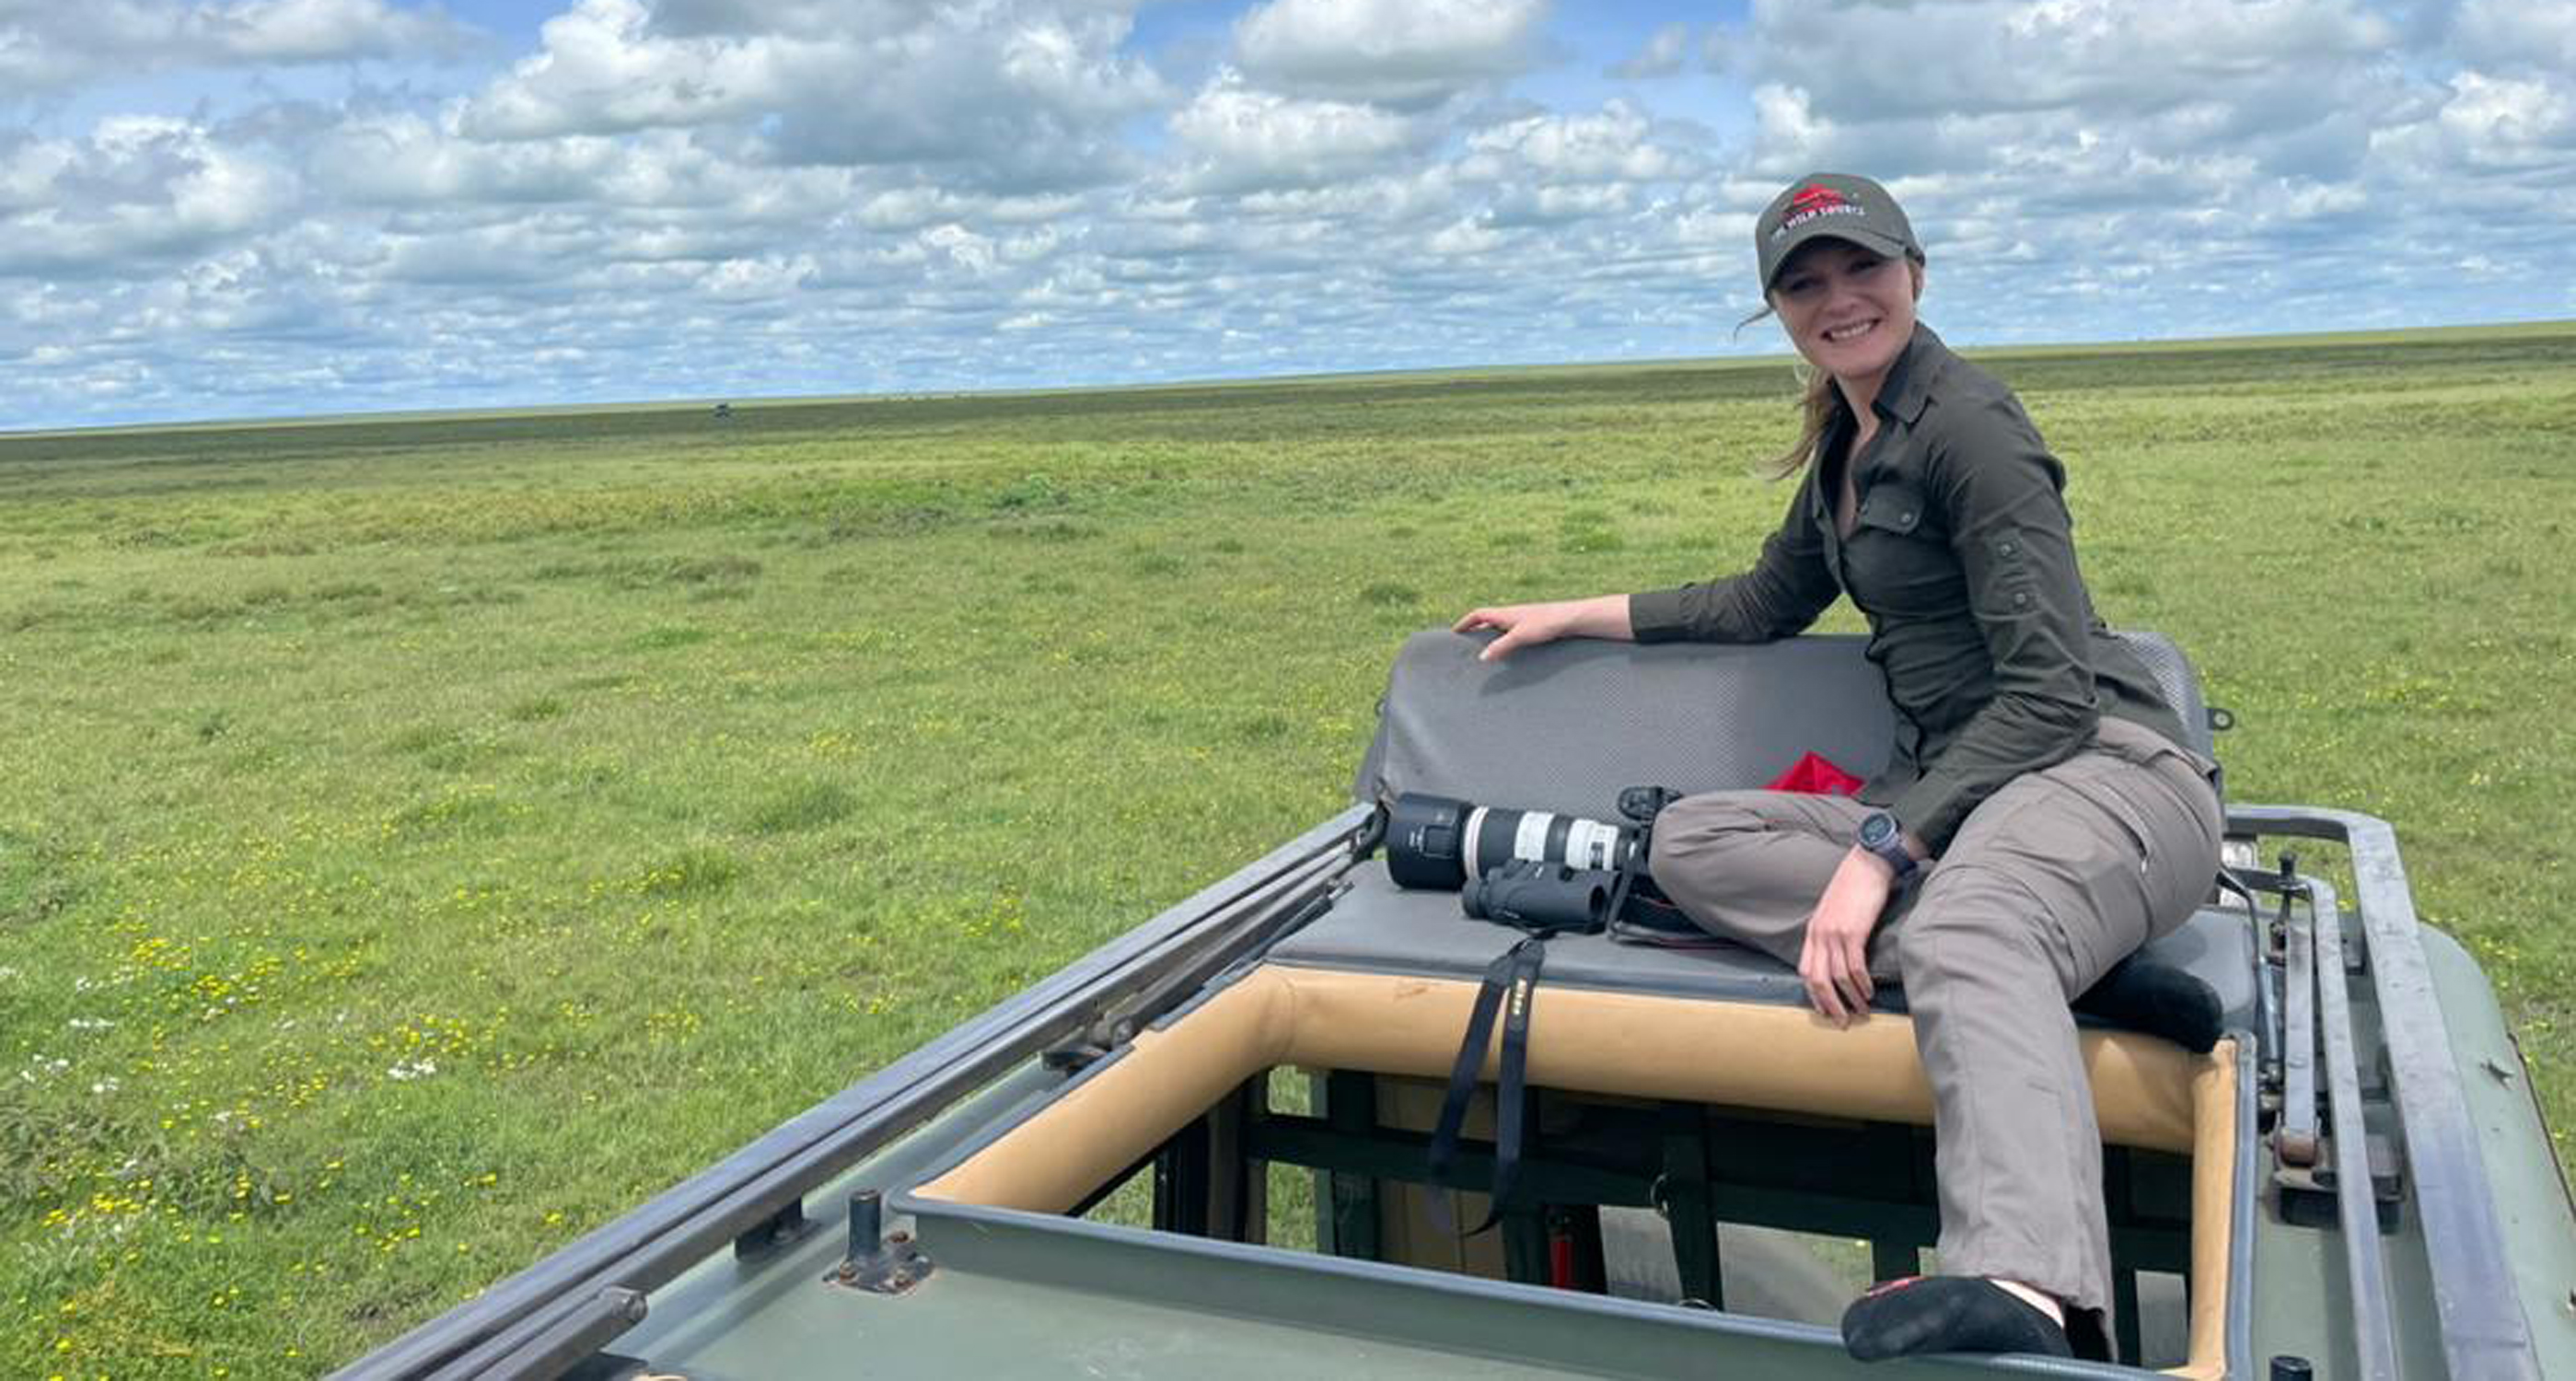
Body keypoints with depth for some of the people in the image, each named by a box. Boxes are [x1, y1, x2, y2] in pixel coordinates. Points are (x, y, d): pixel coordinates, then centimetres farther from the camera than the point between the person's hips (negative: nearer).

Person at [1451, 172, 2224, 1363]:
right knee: (1689, 841, -11)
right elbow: (1764, 606, 31)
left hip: (2104, 772, -8)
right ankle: (2060, 972, -24)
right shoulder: (1850, 438, 18)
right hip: (1956, 795, 8)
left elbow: (2053, 692, -15)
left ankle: (2032, 1295, -67)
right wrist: (1574, 617, 30)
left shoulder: (1965, 424, -8)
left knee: (1969, 930, -41)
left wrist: (1882, 850, -24)